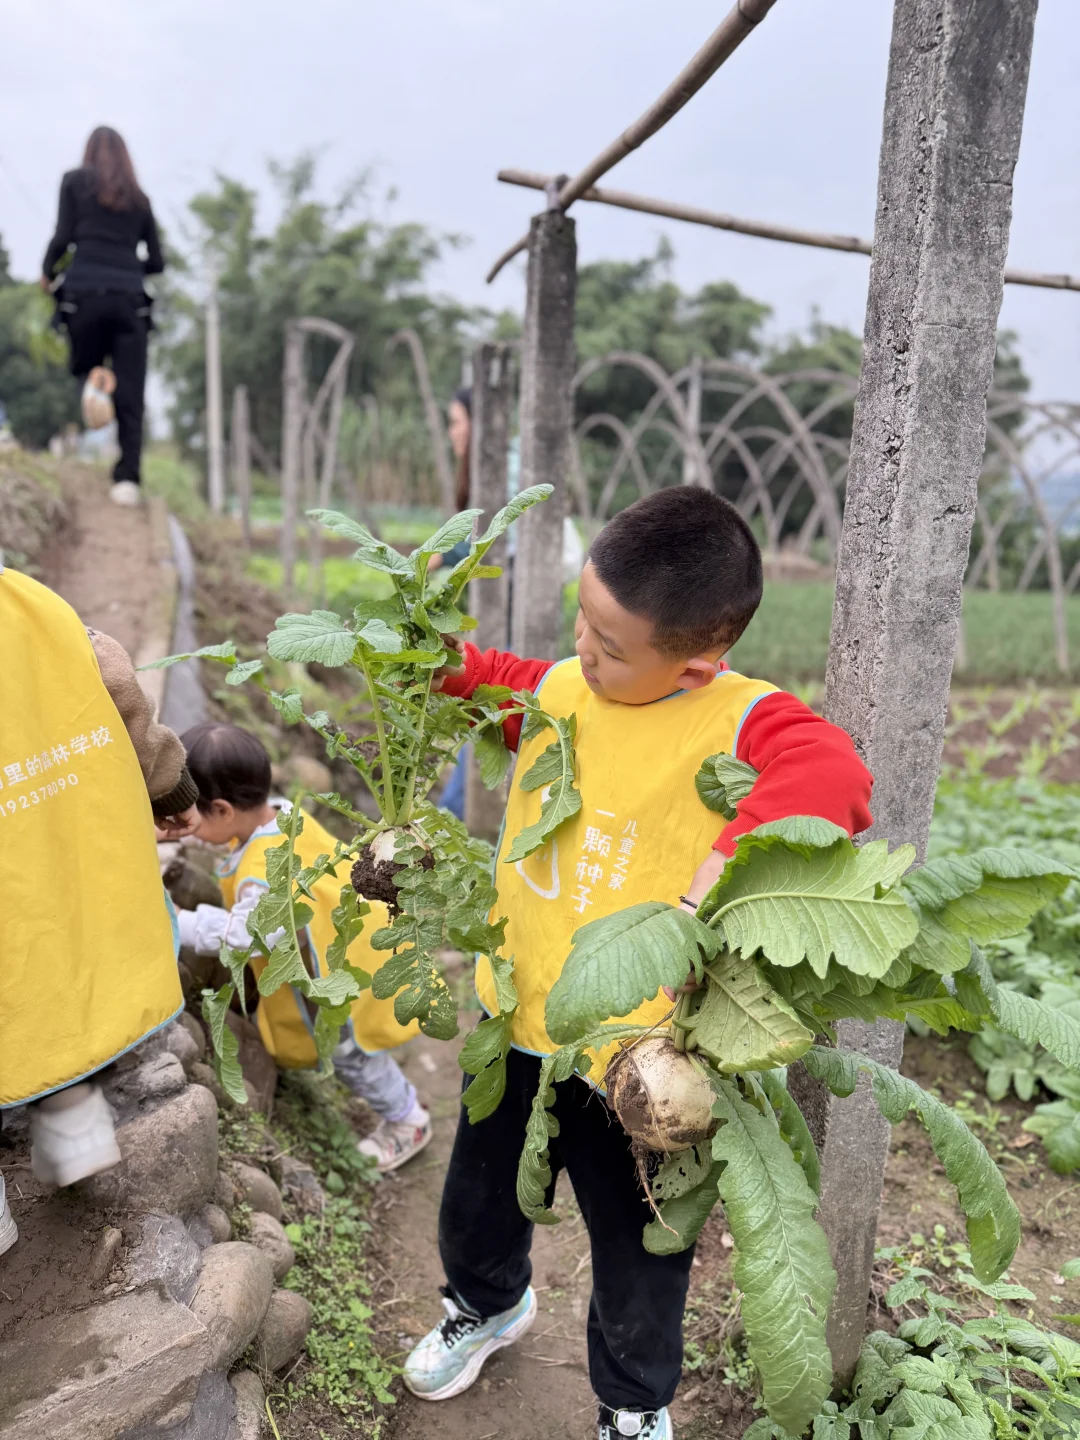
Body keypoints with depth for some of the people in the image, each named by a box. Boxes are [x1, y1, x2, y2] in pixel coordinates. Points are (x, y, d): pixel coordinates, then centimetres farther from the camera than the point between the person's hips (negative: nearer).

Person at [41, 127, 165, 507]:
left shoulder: (75, 180, 12)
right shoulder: (139, 198, 19)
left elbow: (64, 235, 3)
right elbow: (156, 262, 18)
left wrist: (47, 272, 19)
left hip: (85, 291, -1)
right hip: (130, 297, 1)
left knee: (84, 368, 14)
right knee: (130, 395, -2)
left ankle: (95, 383, -22)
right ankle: (127, 479, -11)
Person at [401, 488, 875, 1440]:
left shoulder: (742, 722, -22)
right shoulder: (555, 690, -5)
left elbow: (834, 778, -40)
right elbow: (473, 679, 14)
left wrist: (732, 856, -49)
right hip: (516, 1028, 5)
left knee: (637, 1253, 19)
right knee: (477, 1209, 28)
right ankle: (489, 1303, 64)